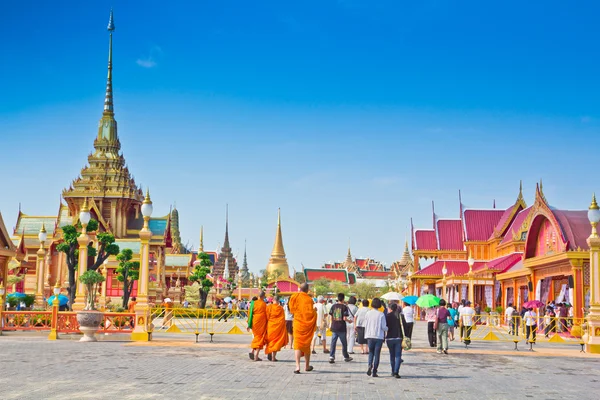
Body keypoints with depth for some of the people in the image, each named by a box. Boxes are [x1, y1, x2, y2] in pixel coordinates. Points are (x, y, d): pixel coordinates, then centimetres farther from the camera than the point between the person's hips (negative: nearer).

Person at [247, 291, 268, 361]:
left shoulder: (254, 303, 0)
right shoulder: (264, 304, -6)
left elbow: (251, 314, 1)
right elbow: (266, 315, -2)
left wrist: (249, 325, 5)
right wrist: (267, 325, 8)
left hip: (255, 322, 3)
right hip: (262, 323, -3)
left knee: (256, 336, 21)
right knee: (260, 338, 4)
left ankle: (252, 351, 1)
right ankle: (256, 356, -3)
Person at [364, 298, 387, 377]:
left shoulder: (368, 313, -1)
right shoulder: (381, 314, -8)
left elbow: (365, 325, 4)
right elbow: (383, 327, -8)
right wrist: (387, 329, 12)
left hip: (370, 336, 2)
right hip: (379, 336, -2)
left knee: (371, 352, 17)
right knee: (377, 354, 6)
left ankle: (370, 365, -8)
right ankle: (374, 372, 4)